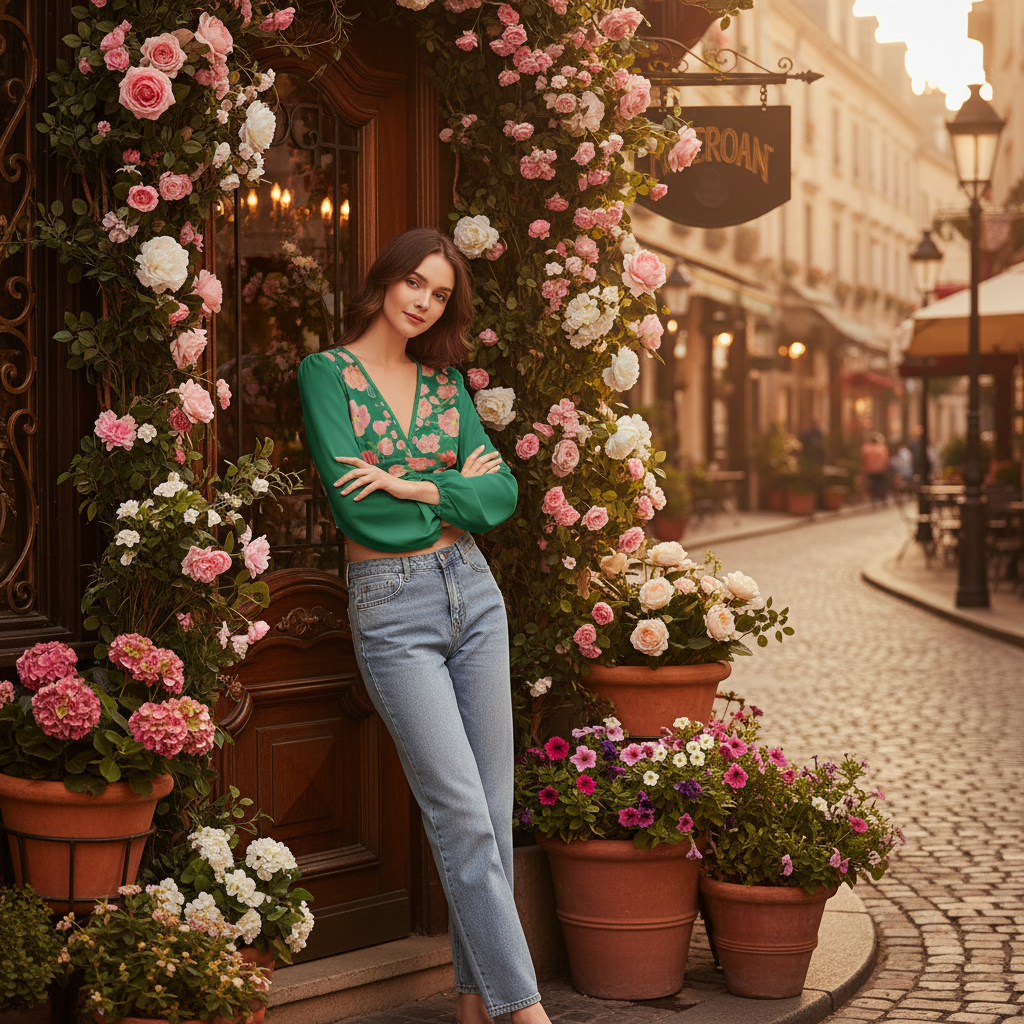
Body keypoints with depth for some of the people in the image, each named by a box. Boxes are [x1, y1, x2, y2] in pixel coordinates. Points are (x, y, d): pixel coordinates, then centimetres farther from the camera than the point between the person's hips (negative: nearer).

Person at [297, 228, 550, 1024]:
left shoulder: (444, 380, 10)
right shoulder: (328, 373, -5)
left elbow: (503, 491, -1)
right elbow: (361, 511, -15)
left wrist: (413, 487, -14)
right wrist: (457, 490, -5)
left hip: (472, 590, 6)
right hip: (391, 609, -5)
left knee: (493, 808, 5)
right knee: (462, 816, -6)